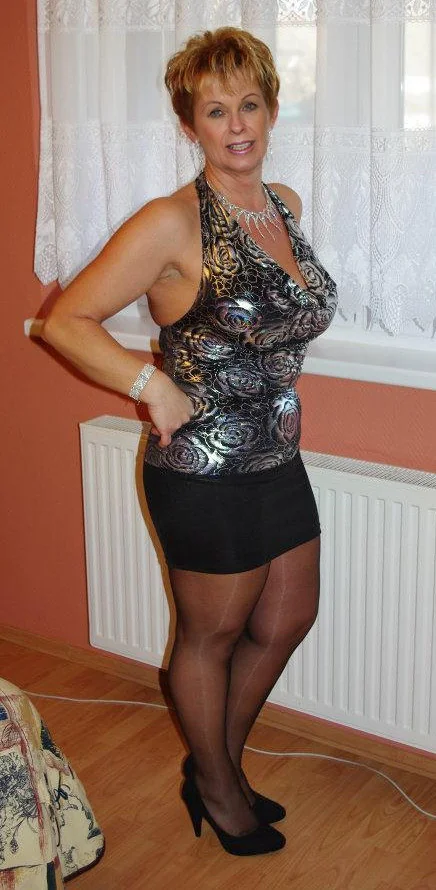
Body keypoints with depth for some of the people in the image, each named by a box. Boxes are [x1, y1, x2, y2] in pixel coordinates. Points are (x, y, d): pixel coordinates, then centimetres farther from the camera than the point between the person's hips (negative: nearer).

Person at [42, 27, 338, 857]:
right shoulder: (172, 224, -18)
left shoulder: (285, 205, 4)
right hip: (206, 472, -8)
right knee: (212, 635, 12)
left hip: (278, 460, 8)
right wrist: (155, 385, -24)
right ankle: (217, 789, 37)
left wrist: (272, 391, 12)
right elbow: (65, 320, -18)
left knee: (287, 621, 20)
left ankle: (219, 761, 42)